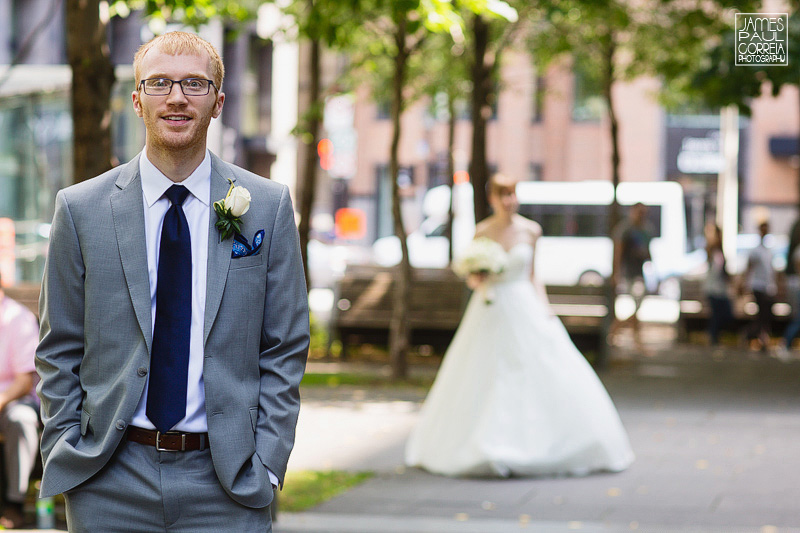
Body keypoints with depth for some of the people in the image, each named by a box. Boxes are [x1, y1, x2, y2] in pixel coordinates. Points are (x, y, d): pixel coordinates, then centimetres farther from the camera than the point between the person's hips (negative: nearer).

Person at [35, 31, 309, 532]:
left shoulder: (268, 206, 3)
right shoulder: (80, 208, 3)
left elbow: (285, 350, 4)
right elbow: (59, 353, 7)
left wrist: (266, 466, -3)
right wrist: (65, 457, -1)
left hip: (227, 485, 0)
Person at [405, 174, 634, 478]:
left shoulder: (530, 231, 3)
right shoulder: (481, 232, 0)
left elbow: (532, 276, 10)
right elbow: (472, 278, 6)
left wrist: (544, 306, -1)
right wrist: (477, 280, -16)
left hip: (525, 309, 1)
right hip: (491, 313, -1)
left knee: (545, 377, -5)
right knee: (482, 382, 0)